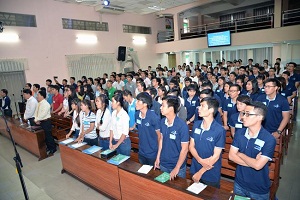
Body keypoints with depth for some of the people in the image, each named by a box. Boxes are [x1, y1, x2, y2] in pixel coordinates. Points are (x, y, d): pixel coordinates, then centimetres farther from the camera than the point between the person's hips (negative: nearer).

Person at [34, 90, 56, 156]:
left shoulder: (46, 104, -18)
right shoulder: (39, 104, 11)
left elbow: (43, 114, -24)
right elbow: (36, 112, 10)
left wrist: (37, 119, -15)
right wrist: (36, 119, -5)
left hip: (46, 122, -9)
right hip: (40, 122, 9)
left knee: (48, 136, -2)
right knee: (44, 136, 16)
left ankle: (53, 149, 10)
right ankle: (48, 147, 31)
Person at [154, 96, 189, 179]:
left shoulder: (182, 125, -23)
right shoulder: (162, 122, -7)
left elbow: (184, 149, -17)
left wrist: (177, 168, -15)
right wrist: (158, 158, 7)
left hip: (177, 166, -5)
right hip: (163, 164, 5)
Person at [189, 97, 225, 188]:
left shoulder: (219, 130, -21)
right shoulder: (196, 124, -5)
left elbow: (216, 156, -17)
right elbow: (191, 146, 0)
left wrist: (200, 173, -12)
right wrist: (200, 160, -18)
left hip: (211, 175, -4)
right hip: (194, 169, 4)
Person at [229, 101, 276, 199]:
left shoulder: (269, 140, -22)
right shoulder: (239, 133, -6)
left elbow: (258, 165, -27)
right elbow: (231, 156, -10)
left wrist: (240, 154, -13)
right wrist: (252, 163, -20)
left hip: (259, 189, -4)